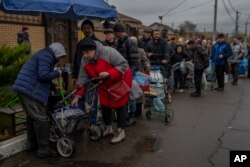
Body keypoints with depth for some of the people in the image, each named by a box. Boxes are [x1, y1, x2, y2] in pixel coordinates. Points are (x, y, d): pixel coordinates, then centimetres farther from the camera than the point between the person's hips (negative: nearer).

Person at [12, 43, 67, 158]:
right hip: (30, 90, -11)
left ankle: (32, 145, 30)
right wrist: (57, 73, -6)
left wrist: (54, 86, 21)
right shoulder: (46, 56, -9)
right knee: (41, 119, -8)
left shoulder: (44, 55, 23)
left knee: (32, 117, 19)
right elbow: (43, 75, -22)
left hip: (25, 88, 11)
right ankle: (44, 150, -2)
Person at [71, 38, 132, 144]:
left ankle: (121, 132, 12)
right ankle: (108, 128, 32)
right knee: (104, 105, 11)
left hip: (120, 81, -6)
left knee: (119, 105, -1)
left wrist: (109, 73, -41)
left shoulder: (108, 52, -31)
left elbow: (124, 65, -29)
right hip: (105, 84, 6)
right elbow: (83, 78, -11)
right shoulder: (85, 60, -13)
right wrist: (77, 95, -17)